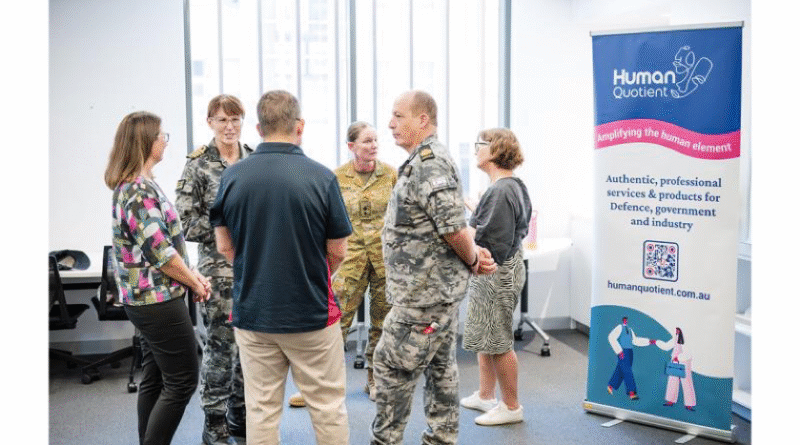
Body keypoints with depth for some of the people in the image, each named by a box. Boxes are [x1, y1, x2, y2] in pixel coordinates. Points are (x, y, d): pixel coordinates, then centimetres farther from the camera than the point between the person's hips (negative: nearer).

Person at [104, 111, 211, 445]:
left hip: (145, 300, 10)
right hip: (159, 301, -10)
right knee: (182, 381, -3)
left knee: (155, 379, 15)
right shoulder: (141, 191, -20)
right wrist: (195, 283, -8)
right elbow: (161, 253, -21)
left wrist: (193, 274, 9)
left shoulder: (131, 185, 12)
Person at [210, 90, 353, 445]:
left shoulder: (233, 176, -4)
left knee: (261, 411, 11)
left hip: (252, 310, 3)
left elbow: (225, 247, 3)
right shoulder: (320, 176, -11)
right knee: (328, 407, 10)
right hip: (312, 311, -2)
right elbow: (338, 251, -4)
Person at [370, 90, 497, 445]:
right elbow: (453, 226, 19)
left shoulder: (428, 163, -20)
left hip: (423, 292, -10)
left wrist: (472, 260, -9)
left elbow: (454, 227, -25)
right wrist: (474, 258, 7)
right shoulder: (427, 160, 14)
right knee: (440, 366, 16)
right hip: (440, 287, 10)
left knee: (392, 365, -2)